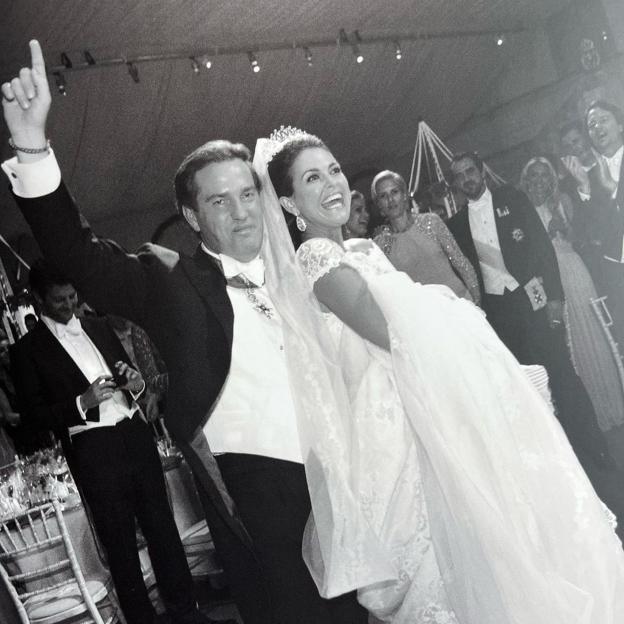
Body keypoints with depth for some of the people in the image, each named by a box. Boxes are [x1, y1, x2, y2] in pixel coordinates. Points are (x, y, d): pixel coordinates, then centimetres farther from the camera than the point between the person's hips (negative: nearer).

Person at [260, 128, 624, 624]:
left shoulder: (362, 249, 16)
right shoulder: (315, 256, -12)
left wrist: (440, 304, -2)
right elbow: (392, 335, -20)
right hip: (405, 411, -8)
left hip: (443, 397, 8)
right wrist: (442, 306, -6)